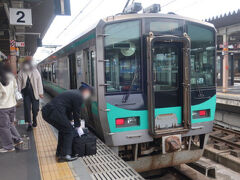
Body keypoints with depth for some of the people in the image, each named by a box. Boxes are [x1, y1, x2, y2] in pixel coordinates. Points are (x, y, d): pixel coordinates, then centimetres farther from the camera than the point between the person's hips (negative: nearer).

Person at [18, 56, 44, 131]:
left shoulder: (35, 71, -3)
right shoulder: (21, 72, 0)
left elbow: (39, 82, -1)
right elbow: (19, 83, 5)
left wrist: (40, 92, -2)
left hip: (34, 93, -1)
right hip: (26, 93, 1)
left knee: (35, 108, 7)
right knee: (27, 108, -2)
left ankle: (34, 120, 33)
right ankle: (29, 124, 5)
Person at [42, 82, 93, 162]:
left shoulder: (73, 93, 24)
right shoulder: (79, 97, -6)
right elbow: (76, 113, 0)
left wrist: (69, 122, 39)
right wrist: (78, 127, 13)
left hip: (46, 111, 10)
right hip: (54, 113, -10)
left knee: (63, 129, 25)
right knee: (69, 131, 2)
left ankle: (59, 152, 35)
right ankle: (65, 155, 1)